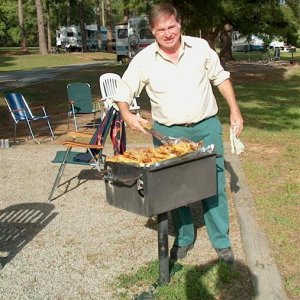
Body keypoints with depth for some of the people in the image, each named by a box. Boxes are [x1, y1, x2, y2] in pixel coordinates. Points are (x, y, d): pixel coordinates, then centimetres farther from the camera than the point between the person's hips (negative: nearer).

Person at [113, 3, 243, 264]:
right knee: (175, 187, 8)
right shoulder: (143, 60, -5)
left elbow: (220, 77, 10)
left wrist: (235, 110, 5)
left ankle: (221, 241, 19)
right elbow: (123, 92, 2)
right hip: (169, 133, 0)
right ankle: (184, 238, 27)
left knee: (215, 185, 4)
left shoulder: (200, 47, -2)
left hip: (206, 127, 1)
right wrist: (127, 114, -18)